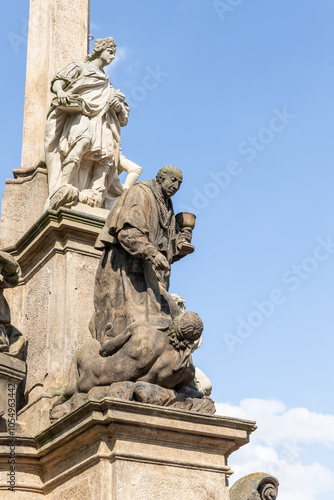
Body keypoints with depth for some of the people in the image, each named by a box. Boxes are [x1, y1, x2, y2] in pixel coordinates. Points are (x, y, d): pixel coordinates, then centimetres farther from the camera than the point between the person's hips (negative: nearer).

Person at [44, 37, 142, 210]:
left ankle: (95, 196, -38)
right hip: (80, 117, -6)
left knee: (107, 154, -24)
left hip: (101, 122, 6)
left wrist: (118, 104, 2)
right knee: (84, 141, -37)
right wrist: (61, 92, -17)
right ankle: (63, 189, -48)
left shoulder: (107, 83, 35)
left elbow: (123, 113, 27)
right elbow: (57, 82, 8)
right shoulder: (79, 68, 22)